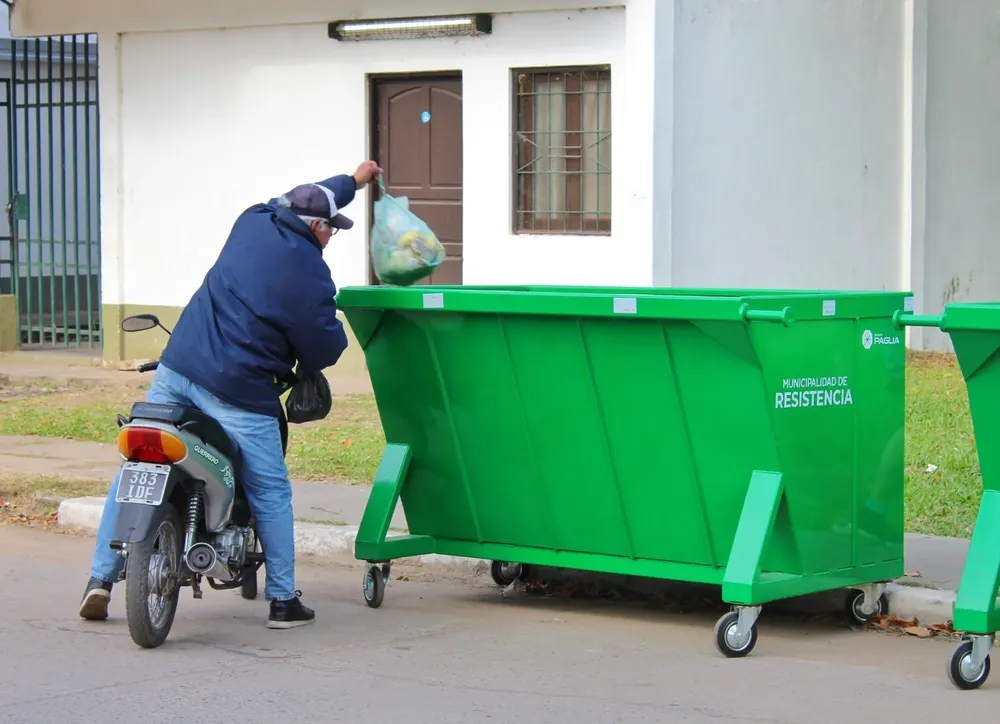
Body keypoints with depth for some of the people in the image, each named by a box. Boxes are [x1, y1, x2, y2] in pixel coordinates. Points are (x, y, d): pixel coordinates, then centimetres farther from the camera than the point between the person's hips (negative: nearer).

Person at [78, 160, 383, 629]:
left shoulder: (255, 220, 9)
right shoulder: (310, 276, -10)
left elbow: (308, 201, 31)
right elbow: (324, 350, -4)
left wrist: (352, 181, 46)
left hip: (176, 367, 6)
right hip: (237, 392, -6)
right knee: (271, 493, 7)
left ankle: (101, 579, 7)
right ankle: (283, 600, 12)